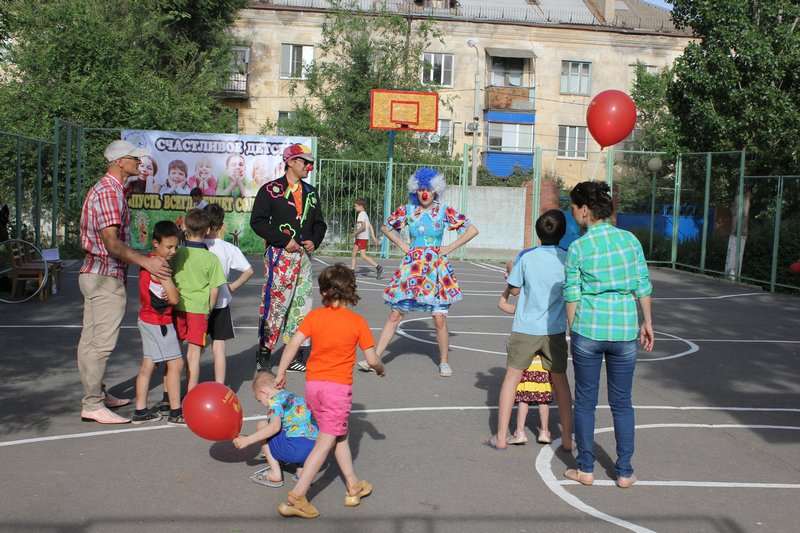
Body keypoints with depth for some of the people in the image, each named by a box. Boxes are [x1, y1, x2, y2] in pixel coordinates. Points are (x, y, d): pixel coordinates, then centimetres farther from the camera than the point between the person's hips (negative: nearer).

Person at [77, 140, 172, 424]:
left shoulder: (103, 188, 17)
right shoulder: (110, 192, -16)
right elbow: (112, 243, -26)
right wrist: (146, 262, -32)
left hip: (92, 272, 11)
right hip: (106, 276, -11)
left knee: (91, 340, 15)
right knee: (101, 342, -7)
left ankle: (96, 393, 27)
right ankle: (93, 405, -2)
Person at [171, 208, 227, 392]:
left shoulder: (176, 254, -3)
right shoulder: (211, 259, -7)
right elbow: (214, 290, -4)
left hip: (177, 308, 2)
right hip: (199, 309, -2)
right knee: (194, 353, 4)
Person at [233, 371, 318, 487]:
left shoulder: (275, 400, 0)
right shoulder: (293, 396, 25)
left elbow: (274, 427, -16)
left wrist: (248, 440, -11)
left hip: (297, 446, -9)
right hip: (316, 447, 9)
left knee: (261, 425, 10)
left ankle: (275, 473, 7)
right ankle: (302, 470, 15)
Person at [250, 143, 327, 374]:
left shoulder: (311, 192, 18)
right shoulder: (271, 190, -1)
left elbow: (319, 223, 23)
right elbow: (257, 221, -9)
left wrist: (314, 241, 2)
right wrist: (285, 240, -15)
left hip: (304, 256, 6)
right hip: (279, 255, -6)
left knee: (302, 305, 6)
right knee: (274, 303, -8)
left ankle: (296, 357, 15)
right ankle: (263, 354, 4)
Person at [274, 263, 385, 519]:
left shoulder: (314, 316, -1)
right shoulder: (358, 322, -6)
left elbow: (293, 344, -8)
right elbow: (372, 359, -4)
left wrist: (280, 373, 2)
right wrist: (381, 370, 17)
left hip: (313, 384, 4)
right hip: (339, 386, -4)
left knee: (340, 435, 20)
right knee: (325, 443, 3)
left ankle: (354, 486, 32)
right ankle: (296, 497, -3)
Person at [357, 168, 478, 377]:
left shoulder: (445, 211, -2)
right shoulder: (407, 210, 3)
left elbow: (472, 230, -1)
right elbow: (386, 227, 17)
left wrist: (449, 248, -4)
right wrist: (402, 245, 5)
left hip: (436, 268, -1)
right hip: (411, 267, 2)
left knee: (439, 319, -3)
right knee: (395, 315, 0)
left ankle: (444, 362, 16)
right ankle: (374, 358, 4)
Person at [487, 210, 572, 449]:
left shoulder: (526, 256, -9)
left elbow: (513, 289, -1)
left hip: (525, 328, -1)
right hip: (555, 330, 2)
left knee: (511, 378, 9)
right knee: (560, 381, 16)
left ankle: (501, 436, 10)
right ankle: (567, 437, 22)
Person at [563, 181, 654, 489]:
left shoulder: (577, 248, -7)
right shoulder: (630, 240, 1)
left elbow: (572, 296, -4)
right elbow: (643, 287, 4)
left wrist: (572, 331, 8)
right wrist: (647, 323, 14)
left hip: (589, 330, -2)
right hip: (625, 330, 3)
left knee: (585, 401, 11)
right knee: (622, 403, 14)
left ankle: (585, 469, 18)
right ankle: (624, 472, 19)